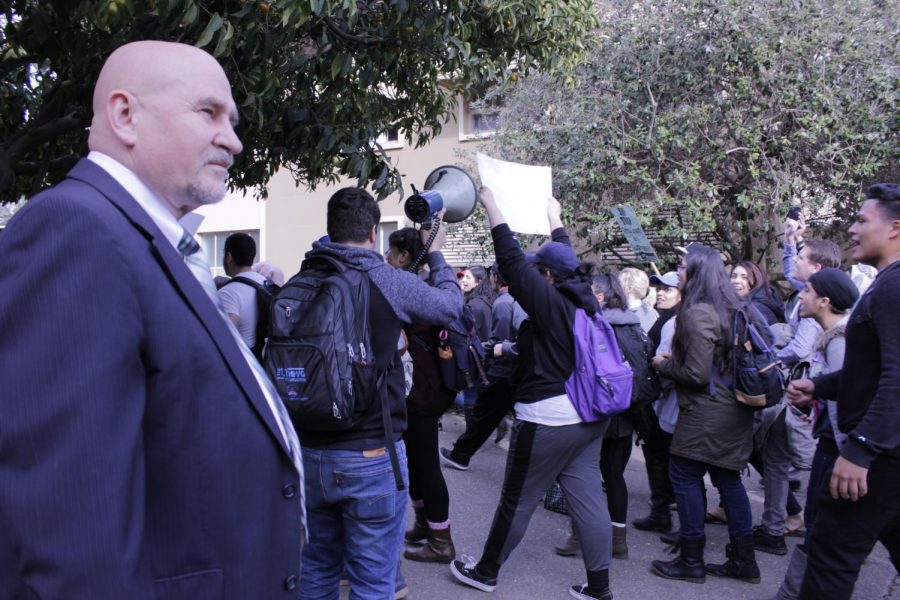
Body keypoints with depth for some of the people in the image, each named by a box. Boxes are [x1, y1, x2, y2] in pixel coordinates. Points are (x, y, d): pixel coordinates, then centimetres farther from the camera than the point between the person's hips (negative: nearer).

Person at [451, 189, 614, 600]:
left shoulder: (549, 301, -15)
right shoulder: (584, 298, 7)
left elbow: (512, 260, -14)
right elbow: (566, 259, 23)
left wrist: (490, 204, -7)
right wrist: (555, 218, 37)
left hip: (548, 419, -8)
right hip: (589, 415, 8)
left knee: (517, 501, 6)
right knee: (587, 498, 9)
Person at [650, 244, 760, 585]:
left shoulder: (697, 313, -17)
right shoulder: (728, 308, 11)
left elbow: (697, 373, -20)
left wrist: (664, 365, -4)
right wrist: (676, 359, 16)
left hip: (706, 413, -9)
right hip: (734, 411, 9)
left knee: (684, 475, 2)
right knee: (728, 479, 14)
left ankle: (691, 562, 10)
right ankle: (744, 561, 22)